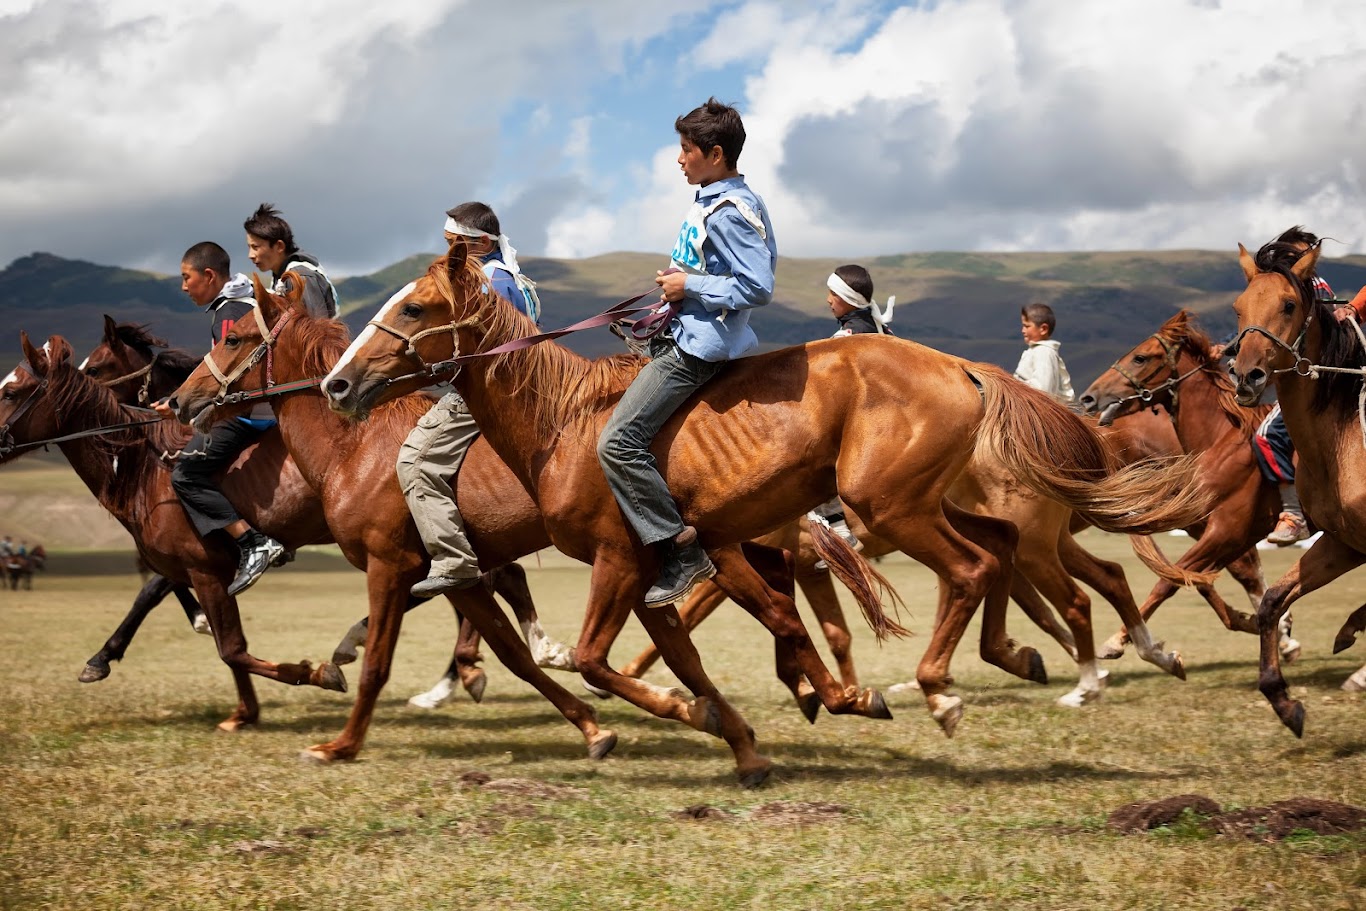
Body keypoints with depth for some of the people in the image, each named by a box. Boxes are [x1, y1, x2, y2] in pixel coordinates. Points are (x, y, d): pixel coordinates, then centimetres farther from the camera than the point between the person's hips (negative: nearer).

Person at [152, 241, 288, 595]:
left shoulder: (229, 312, -12)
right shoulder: (250, 303, 19)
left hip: (247, 413, -11)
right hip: (269, 406, 11)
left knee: (186, 473, -13)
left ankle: (253, 544, -22)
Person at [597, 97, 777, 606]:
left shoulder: (729, 212, -19)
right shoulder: (711, 201, 12)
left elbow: (757, 288, -27)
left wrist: (689, 286, -20)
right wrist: (678, 283, 9)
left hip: (698, 347, -11)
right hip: (685, 335, 11)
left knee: (618, 442, -18)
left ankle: (682, 551, -14)